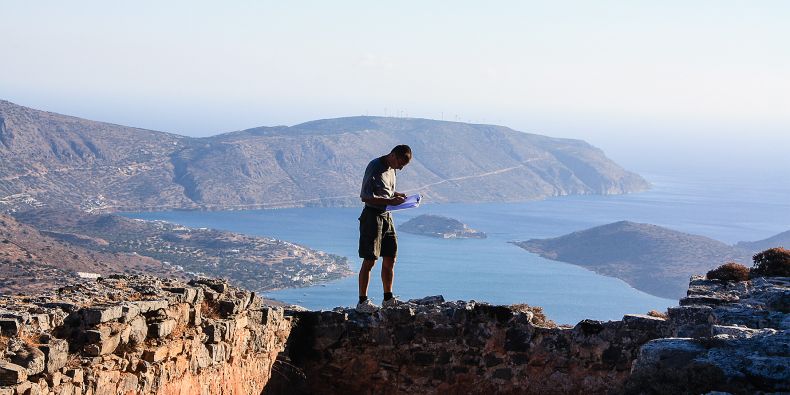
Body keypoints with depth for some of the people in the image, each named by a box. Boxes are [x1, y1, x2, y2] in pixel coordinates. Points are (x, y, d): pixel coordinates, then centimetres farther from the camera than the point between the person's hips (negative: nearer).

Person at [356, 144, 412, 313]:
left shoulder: (391, 168, 12)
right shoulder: (374, 167, -15)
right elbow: (365, 197, -20)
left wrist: (396, 195, 5)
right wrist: (390, 201, -22)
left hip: (387, 216, 9)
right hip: (372, 215, -9)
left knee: (390, 259, 11)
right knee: (369, 261, -6)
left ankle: (388, 298, 21)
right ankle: (362, 302, -1)